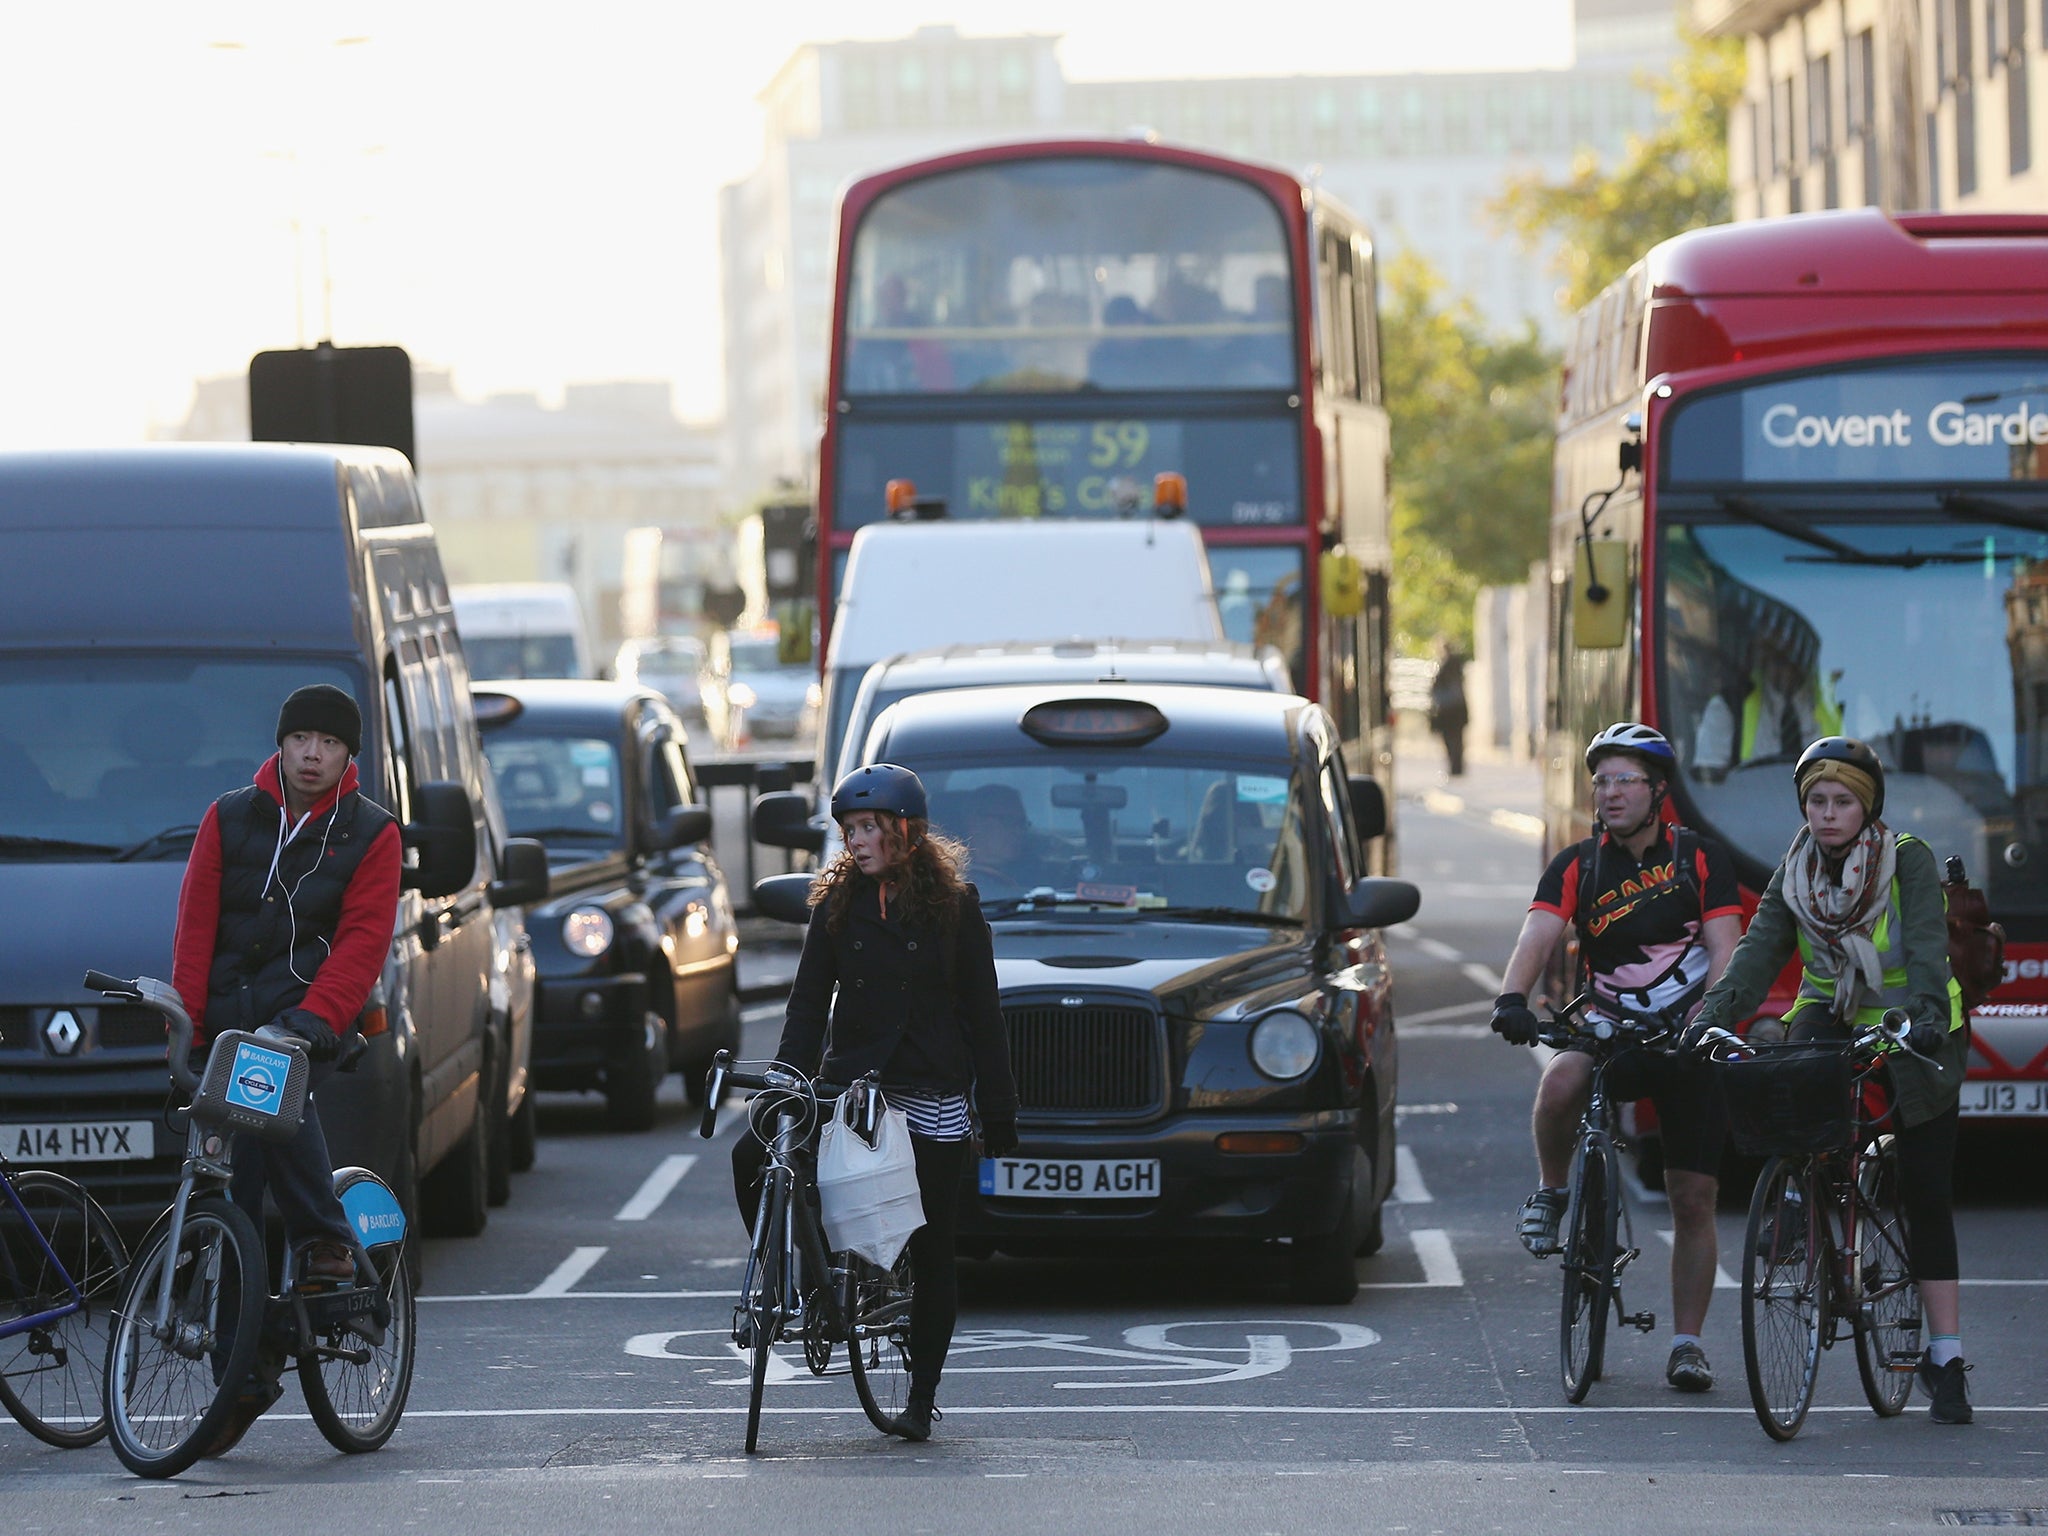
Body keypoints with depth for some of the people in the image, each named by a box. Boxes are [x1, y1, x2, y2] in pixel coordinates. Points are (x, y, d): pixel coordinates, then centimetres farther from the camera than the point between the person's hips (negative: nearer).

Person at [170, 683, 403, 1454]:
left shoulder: (370, 835, 4)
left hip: (306, 1017, -3)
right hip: (229, 1015, 3)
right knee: (231, 1197, -1)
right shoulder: (230, 819, 9)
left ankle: (325, 1239, -22)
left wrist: (316, 1016, -19)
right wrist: (186, 1018, -7)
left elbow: (363, 939, -4)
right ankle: (245, 1367, 5)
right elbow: (196, 923, 5)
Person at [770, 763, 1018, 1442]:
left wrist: (999, 1112, -1)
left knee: (930, 1251, 0)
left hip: (932, 1103, -2)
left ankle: (922, 1396, 7)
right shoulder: (837, 902, 7)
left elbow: (982, 1013, 2)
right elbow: (809, 1003, 4)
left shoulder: (954, 904, 2)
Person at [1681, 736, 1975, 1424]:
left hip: (1912, 1034, -3)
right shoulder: (1795, 872, -1)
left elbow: (1926, 947, -25)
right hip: (1832, 1018, 3)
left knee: (1927, 1195, -5)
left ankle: (1945, 1360, -2)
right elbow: (1759, 950, -12)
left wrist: (1926, 1016, -43)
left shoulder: (1908, 861, -13)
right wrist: (1712, 1018, -29)